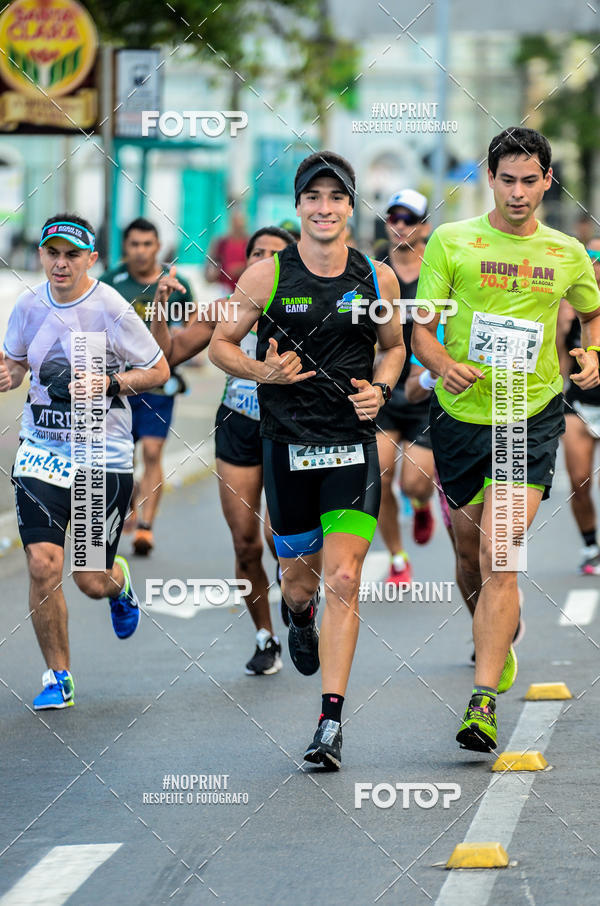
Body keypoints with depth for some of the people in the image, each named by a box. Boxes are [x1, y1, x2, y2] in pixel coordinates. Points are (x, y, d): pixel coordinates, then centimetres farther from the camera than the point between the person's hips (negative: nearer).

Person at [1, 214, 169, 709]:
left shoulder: (111, 310, -12)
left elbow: (159, 370, -3)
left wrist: (111, 384, -19)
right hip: (42, 448, 3)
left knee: (92, 581, 1)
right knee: (43, 566, -11)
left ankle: (120, 582, 41)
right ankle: (58, 676, 6)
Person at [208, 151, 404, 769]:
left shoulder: (378, 279, 3)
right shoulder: (267, 276, -2)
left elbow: (394, 347, 19)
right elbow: (220, 344, 5)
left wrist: (381, 388, -1)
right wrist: (263, 372, -14)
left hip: (353, 446, 0)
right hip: (286, 445, 0)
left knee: (343, 580, -12)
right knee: (299, 577, 10)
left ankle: (331, 724, -12)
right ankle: (300, 617, 51)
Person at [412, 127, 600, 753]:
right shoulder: (450, 243, 1)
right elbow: (422, 327, 0)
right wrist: (446, 366, -20)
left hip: (531, 420, -2)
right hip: (460, 415, 2)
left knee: (499, 557, -17)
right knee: (469, 555, 14)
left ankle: (484, 702, -22)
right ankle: (499, 639, 45)